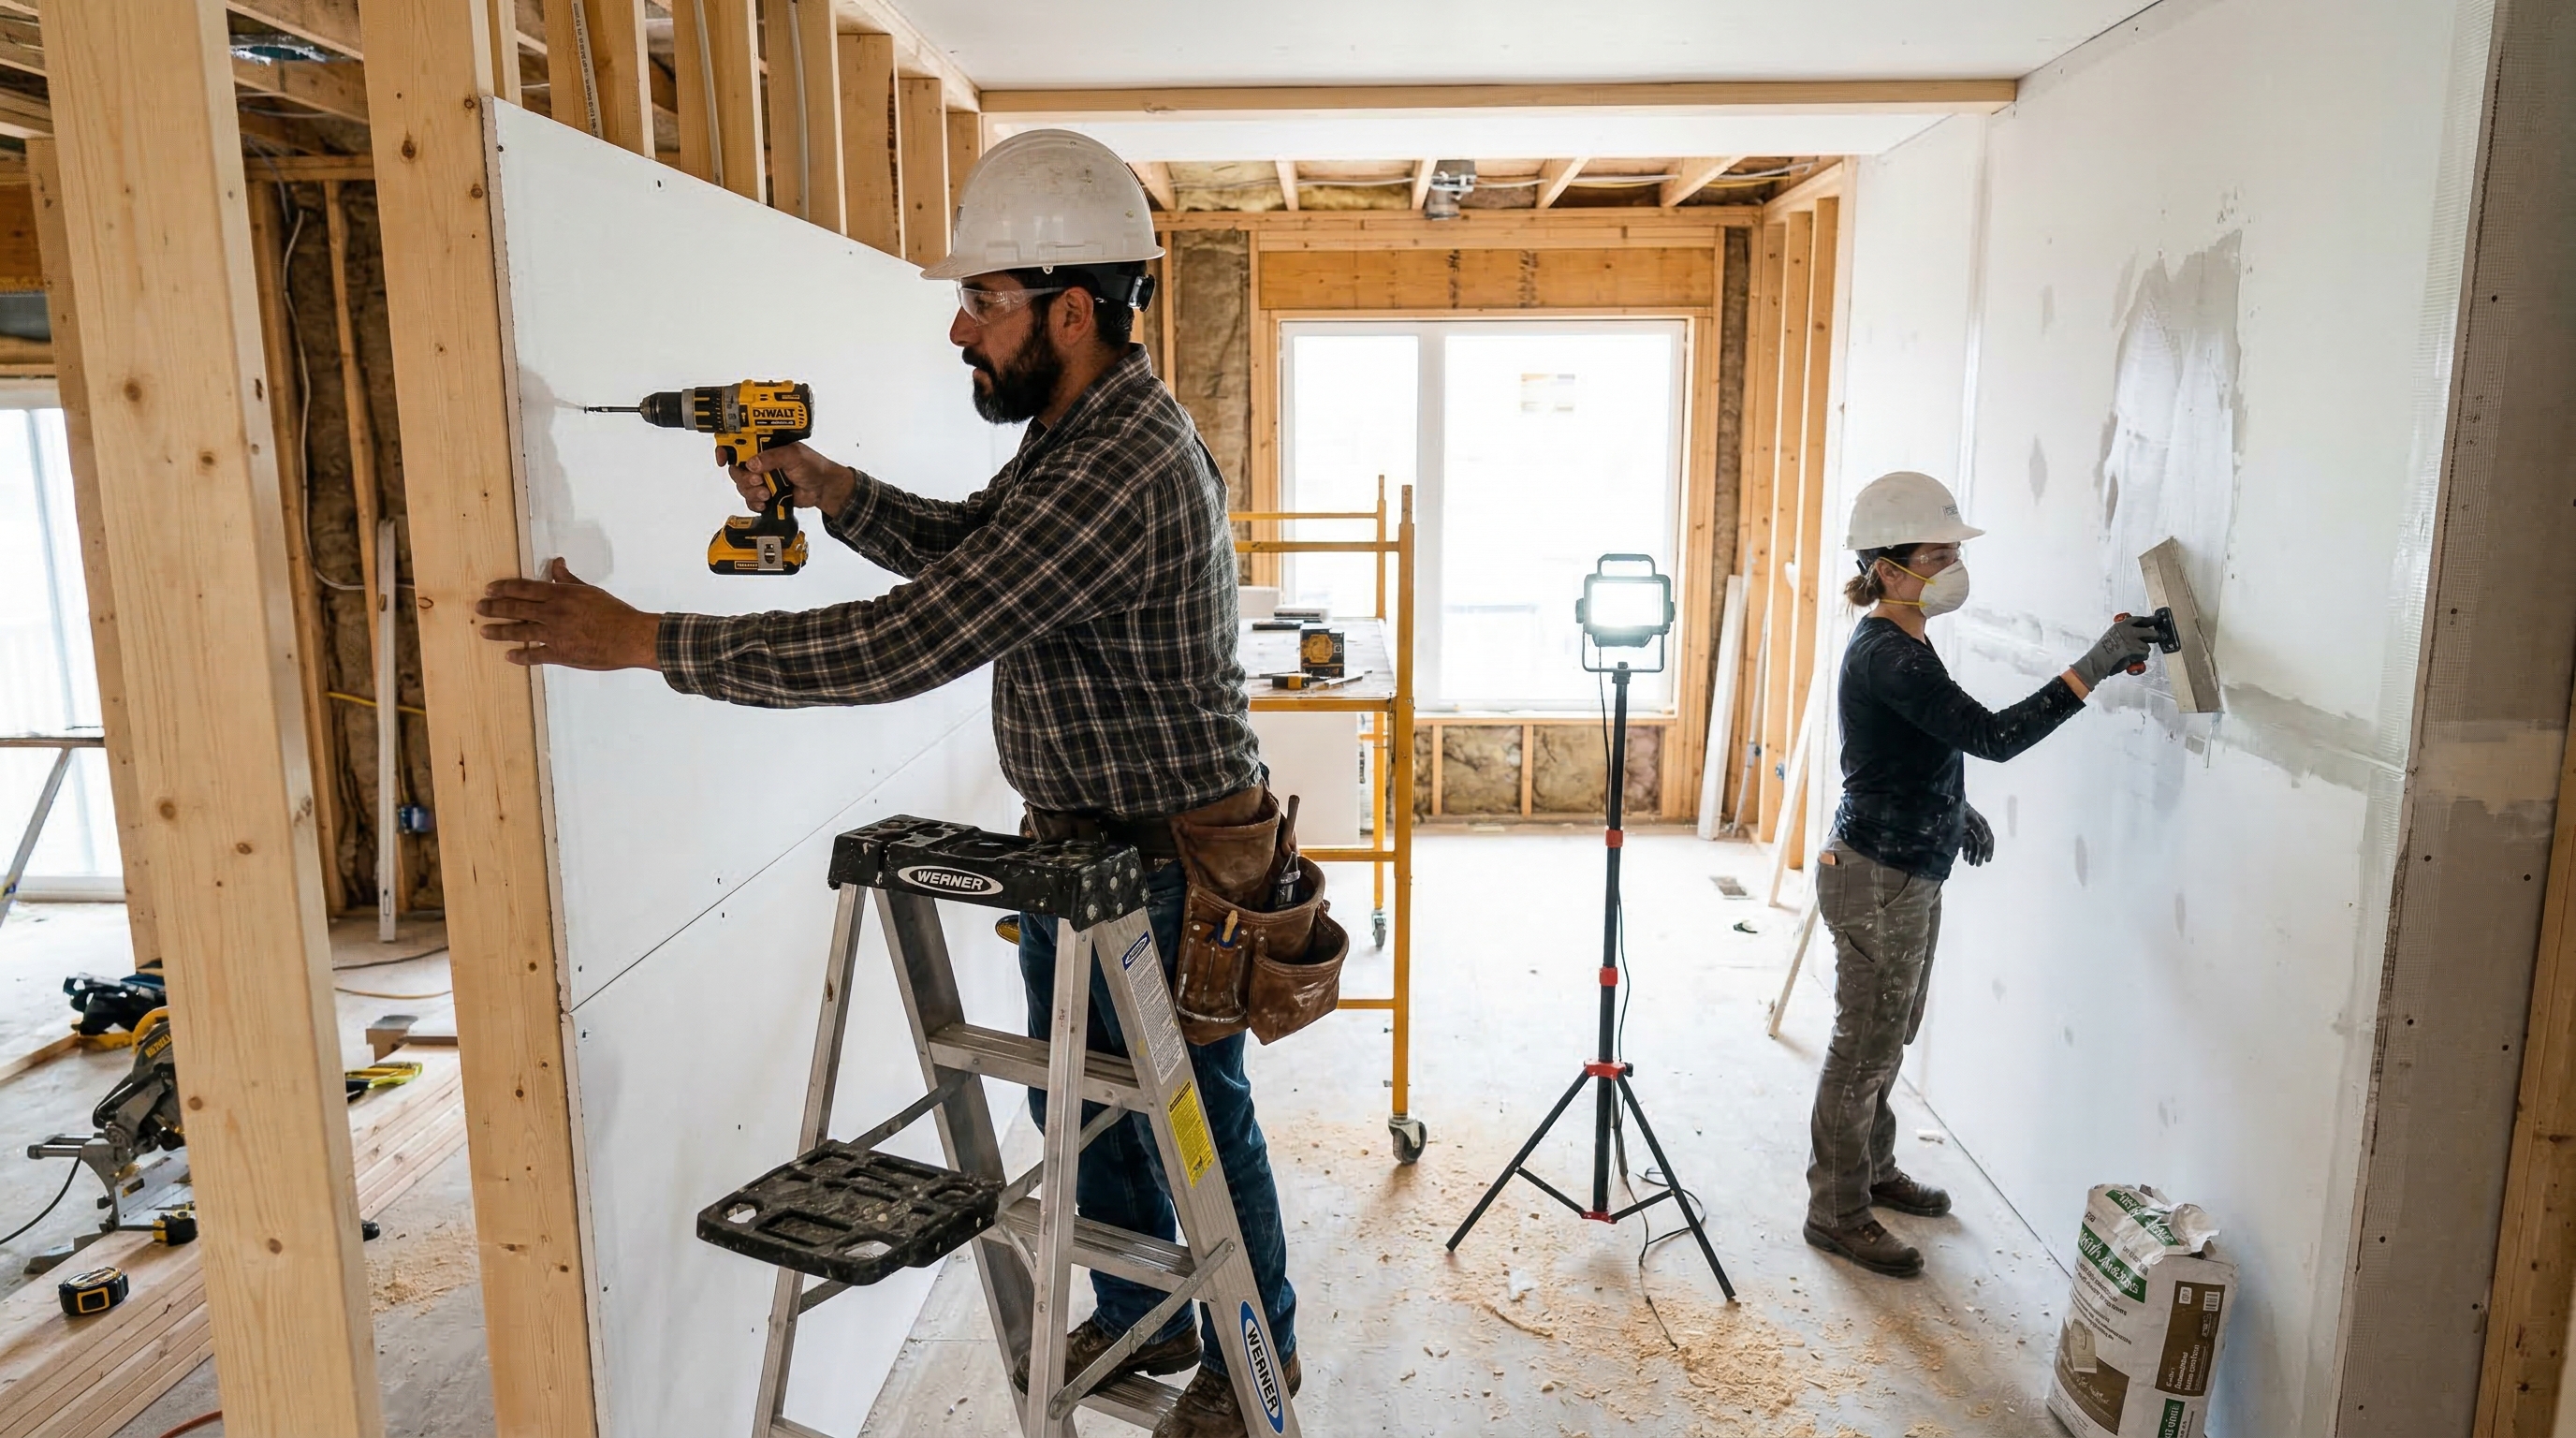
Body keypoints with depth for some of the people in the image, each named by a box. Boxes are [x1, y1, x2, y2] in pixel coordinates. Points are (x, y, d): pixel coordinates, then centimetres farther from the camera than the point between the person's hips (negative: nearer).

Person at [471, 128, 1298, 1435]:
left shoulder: (1124, 472, -30)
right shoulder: (1077, 429, 5)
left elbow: (900, 646, -33)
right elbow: (962, 544, 20)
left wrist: (639, 639, -27)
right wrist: (830, 488, 1)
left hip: (1169, 866, -9)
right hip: (1073, 841, 10)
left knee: (1197, 1121, 10)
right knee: (1076, 1100, 21)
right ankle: (1137, 1321, 44)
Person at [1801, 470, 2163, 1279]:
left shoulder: (1897, 641, 8)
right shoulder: (1885, 655, -24)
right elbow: (1993, 735, -30)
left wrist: (1955, 808, 17)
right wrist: (2093, 667, -29)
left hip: (1908, 871, 10)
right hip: (1877, 878, -10)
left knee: (1887, 1038, 22)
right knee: (1863, 1048, 2)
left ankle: (1873, 1170, 39)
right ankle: (1836, 1213, 16)